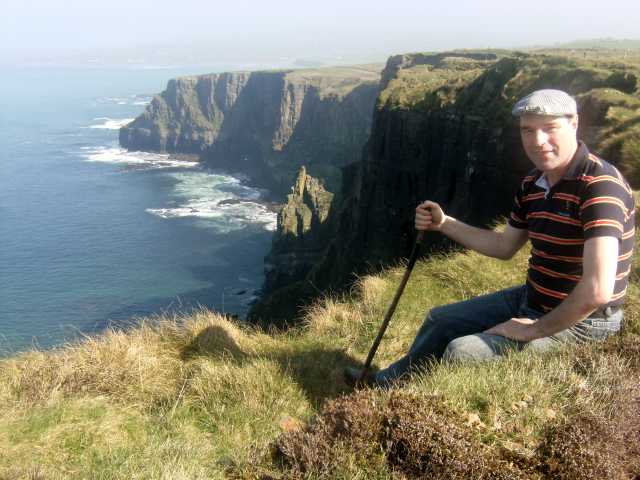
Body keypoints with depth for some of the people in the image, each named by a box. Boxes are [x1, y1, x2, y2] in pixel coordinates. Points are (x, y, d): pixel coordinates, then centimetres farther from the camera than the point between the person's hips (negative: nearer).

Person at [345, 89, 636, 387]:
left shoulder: (600, 186, -27)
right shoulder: (532, 184, 1)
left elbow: (598, 291, -35)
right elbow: (504, 246, 14)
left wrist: (536, 330, -23)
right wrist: (443, 224, 5)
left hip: (577, 322, -9)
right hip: (530, 298, 9)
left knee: (461, 354, -20)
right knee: (440, 320, 17)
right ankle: (389, 381, 38)